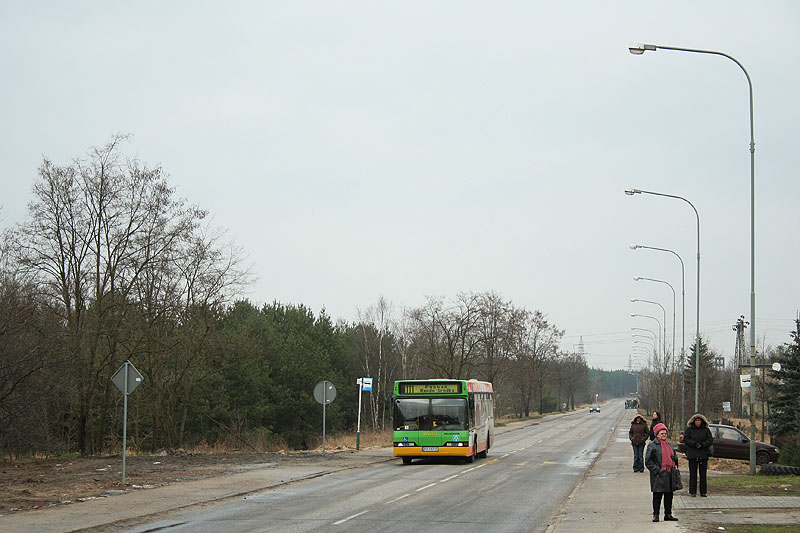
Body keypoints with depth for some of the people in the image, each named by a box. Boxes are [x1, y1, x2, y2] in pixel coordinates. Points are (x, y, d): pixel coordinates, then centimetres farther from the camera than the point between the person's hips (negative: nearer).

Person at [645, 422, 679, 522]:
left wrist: (674, 467, 11)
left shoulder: (669, 444, 15)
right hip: (658, 476, -6)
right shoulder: (652, 445, -5)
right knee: (657, 495, -3)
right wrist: (656, 470, -14)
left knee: (669, 495, 9)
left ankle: (668, 514, 18)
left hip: (669, 475, 6)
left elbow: (674, 457, 26)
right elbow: (648, 460, -8)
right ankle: (655, 515, 4)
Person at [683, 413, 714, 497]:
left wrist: (703, 445, -14)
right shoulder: (689, 429, 5)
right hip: (692, 454, -1)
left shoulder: (706, 430, 8)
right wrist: (694, 444, -18)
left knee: (703, 473, 2)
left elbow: (710, 440, 2)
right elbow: (686, 439, -4)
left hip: (703, 454, 1)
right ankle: (692, 491, 5)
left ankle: (703, 491, 7)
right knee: (693, 473, 0)